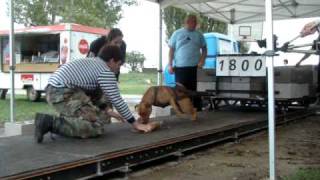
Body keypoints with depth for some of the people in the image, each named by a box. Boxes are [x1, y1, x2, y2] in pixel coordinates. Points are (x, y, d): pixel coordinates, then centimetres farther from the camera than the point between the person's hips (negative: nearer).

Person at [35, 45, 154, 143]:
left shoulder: (91, 62, 23)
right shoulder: (106, 71, -5)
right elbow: (117, 100, -6)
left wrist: (106, 110, 29)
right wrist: (135, 124, 1)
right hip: (62, 93, -10)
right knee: (96, 127, -15)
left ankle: (67, 118, 14)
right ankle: (51, 123, -19)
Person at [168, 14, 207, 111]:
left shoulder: (199, 35, 10)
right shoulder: (177, 33, 4)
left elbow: (204, 48, 14)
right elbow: (171, 49, 4)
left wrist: (202, 60, -3)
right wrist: (170, 65, -2)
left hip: (194, 67, 1)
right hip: (179, 67, -1)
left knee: (193, 89, 3)